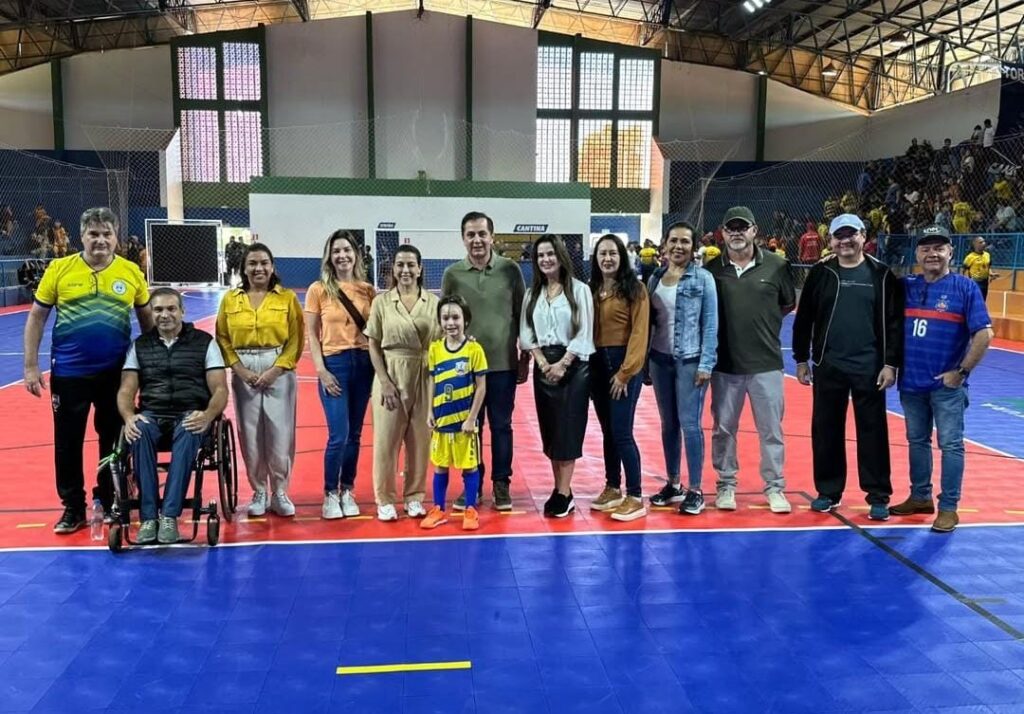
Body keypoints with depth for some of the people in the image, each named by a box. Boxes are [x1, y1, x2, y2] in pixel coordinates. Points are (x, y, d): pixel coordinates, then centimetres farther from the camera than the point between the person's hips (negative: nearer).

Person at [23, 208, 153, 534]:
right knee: (68, 442, 8)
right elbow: (36, 317, 3)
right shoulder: (59, 269, -4)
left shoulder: (131, 272, -1)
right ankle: (73, 508, 22)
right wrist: (31, 366, -1)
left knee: (114, 439, 12)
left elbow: (147, 319, 12)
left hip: (116, 373, 1)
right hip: (69, 372, -1)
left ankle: (109, 502, 28)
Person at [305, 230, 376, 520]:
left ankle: (347, 491, 23)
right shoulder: (319, 289, -2)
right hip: (334, 363, -3)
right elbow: (311, 335, -1)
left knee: (354, 434, 9)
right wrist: (321, 370, -8)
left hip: (364, 363, 3)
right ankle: (330, 494, 11)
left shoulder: (367, 289, 5)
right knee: (339, 435, -7)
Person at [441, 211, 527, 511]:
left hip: (503, 363, 0)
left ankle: (501, 484, 22)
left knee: (501, 426, 9)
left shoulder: (510, 270, -3)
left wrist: (525, 359, 4)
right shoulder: (452, 274, -2)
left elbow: (522, 316, 3)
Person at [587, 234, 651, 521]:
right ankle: (612, 488, 25)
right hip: (596, 365, 6)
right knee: (607, 432, 13)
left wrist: (625, 371, -14)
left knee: (622, 432, -6)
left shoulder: (634, 289, -7)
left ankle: (635, 498, 3)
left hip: (624, 364, -6)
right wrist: (585, 364, 0)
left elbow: (639, 333, -11)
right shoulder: (590, 289, 10)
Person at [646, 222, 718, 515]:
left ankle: (695, 490, 7)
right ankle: (673, 484, 24)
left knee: (690, 424, -3)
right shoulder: (655, 278, 7)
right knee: (668, 424, 12)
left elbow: (710, 324, -7)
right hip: (660, 360, 5)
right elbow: (649, 321, 10)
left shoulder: (703, 278, -5)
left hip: (690, 361, -4)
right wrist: (644, 360, 7)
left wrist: (706, 364, -12)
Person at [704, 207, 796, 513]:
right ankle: (726, 485, 25)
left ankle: (775, 487, 20)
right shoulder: (712, 268, -2)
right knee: (724, 428, 11)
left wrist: (765, 320, 4)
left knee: (771, 429, 8)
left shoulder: (776, 266, -2)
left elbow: (789, 304, 11)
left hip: (766, 362, 0)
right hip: (725, 364, 1)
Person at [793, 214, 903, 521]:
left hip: (869, 367, -1)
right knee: (826, 431, 8)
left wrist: (891, 363, -6)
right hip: (827, 366, 2)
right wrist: (801, 359, 5)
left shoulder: (881, 274, 0)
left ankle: (878, 497, 13)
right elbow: (803, 319, 7)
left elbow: (894, 322, -1)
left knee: (873, 432, 4)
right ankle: (828, 492, 22)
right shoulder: (820, 273, 3)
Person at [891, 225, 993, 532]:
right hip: (911, 382, 5)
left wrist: (962, 372, -10)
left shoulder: (965, 288, -7)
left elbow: (984, 334, -10)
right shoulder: (906, 286, 5)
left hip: (947, 384, -5)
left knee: (951, 445, 2)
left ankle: (948, 508, 9)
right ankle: (920, 497, 29)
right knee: (917, 441, 15)